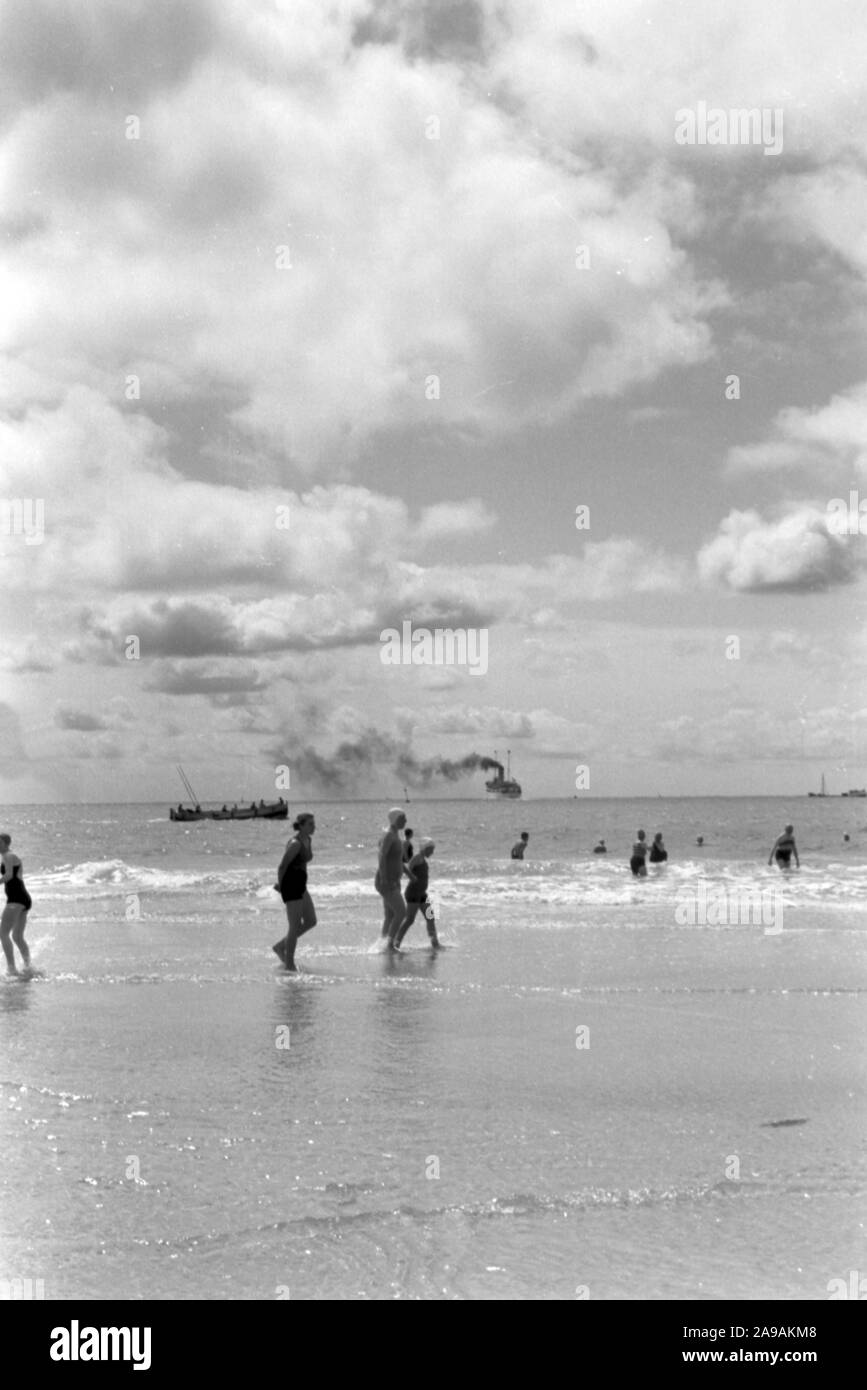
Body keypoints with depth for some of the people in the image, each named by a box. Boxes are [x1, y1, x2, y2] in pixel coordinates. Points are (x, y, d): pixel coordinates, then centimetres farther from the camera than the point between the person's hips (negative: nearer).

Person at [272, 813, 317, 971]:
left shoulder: (307, 841, 8)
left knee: (311, 921, 11)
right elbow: (282, 866, -18)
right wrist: (280, 885, -5)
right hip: (291, 886, -9)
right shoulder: (295, 844, -21)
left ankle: (281, 946, 24)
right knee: (295, 926, -4)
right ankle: (289, 964, 7)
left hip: (301, 885, 9)